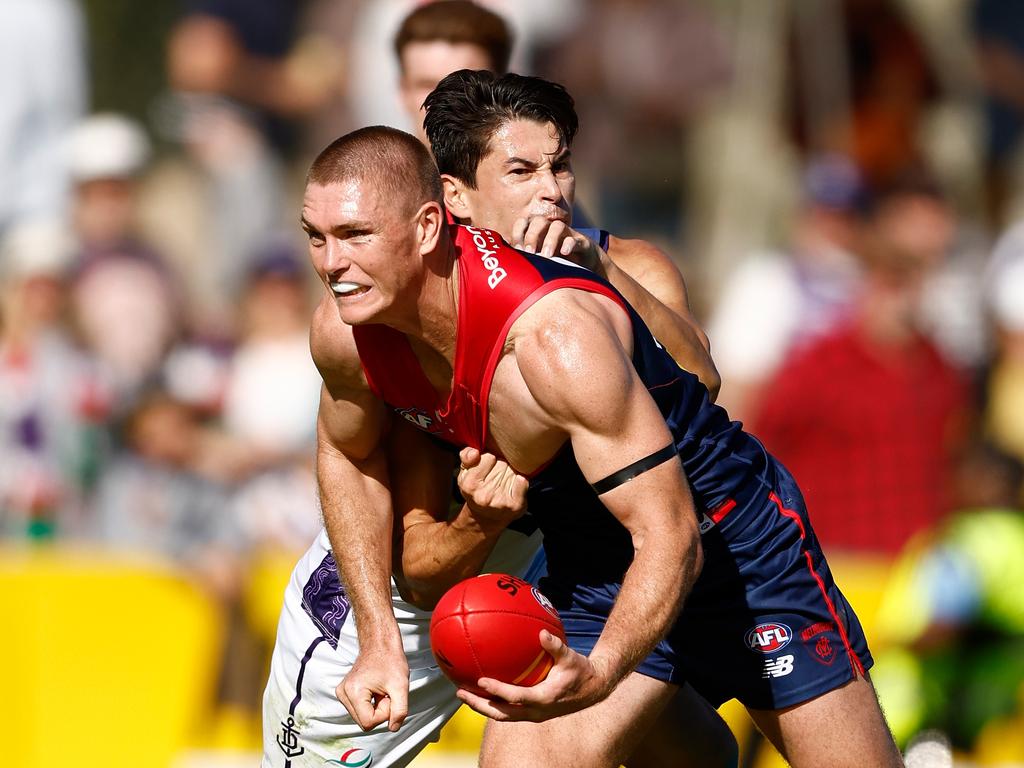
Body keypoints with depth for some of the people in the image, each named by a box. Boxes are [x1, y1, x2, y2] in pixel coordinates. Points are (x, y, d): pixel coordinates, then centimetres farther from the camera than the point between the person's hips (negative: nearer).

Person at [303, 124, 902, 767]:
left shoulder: (555, 335, -37)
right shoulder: (343, 334, -16)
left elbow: (670, 535, -36)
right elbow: (349, 456, 9)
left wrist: (598, 675, -53)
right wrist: (381, 642, 2)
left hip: (736, 543, -6)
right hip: (588, 565, 6)